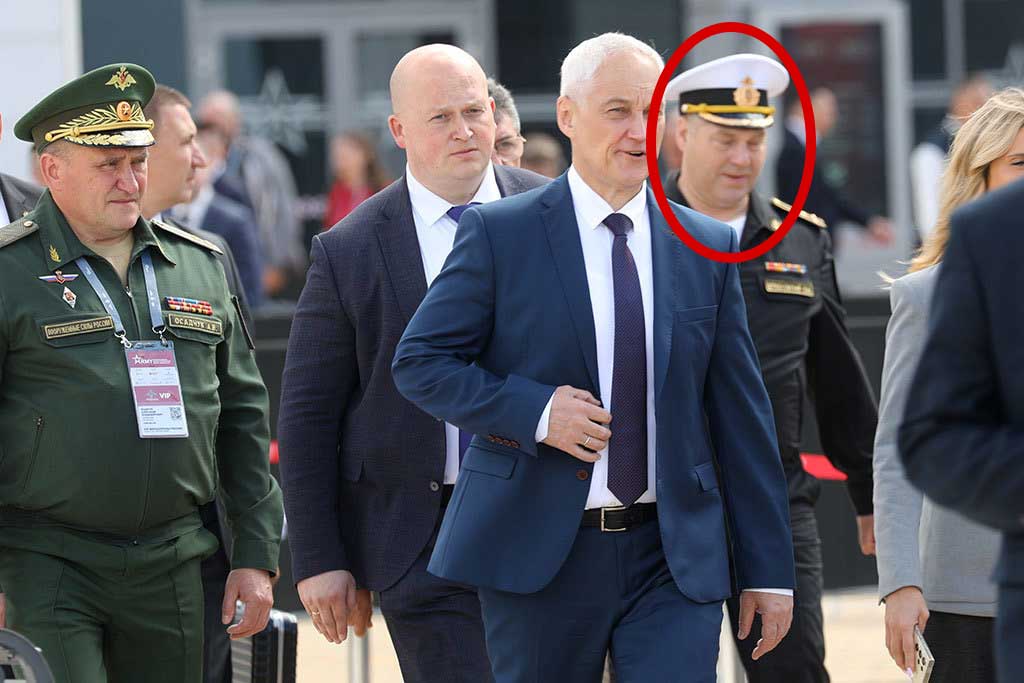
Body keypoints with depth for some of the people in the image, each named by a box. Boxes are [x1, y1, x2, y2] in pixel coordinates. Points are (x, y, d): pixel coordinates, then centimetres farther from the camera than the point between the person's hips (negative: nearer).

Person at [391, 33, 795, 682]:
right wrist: (534, 411, -16)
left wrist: (768, 569, 7)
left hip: (675, 560, 2)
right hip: (541, 554, -2)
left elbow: (742, 416, 8)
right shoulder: (499, 234, -1)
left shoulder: (709, 248, 7)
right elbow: (420, 361, -1)